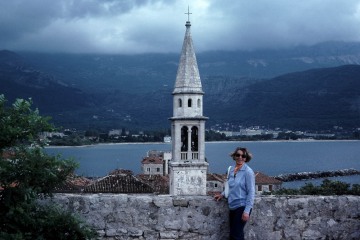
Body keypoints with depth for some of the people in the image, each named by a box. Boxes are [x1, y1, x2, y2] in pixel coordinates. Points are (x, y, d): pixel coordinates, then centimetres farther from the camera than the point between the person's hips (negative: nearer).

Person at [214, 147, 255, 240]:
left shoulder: (248, 171, -12)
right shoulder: (231, 169, 7)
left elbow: (251, 192, -13)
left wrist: (247, 211, -16)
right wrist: (222, 194, 7)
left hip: (242, 207, -7)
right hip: (232, 207, 7)